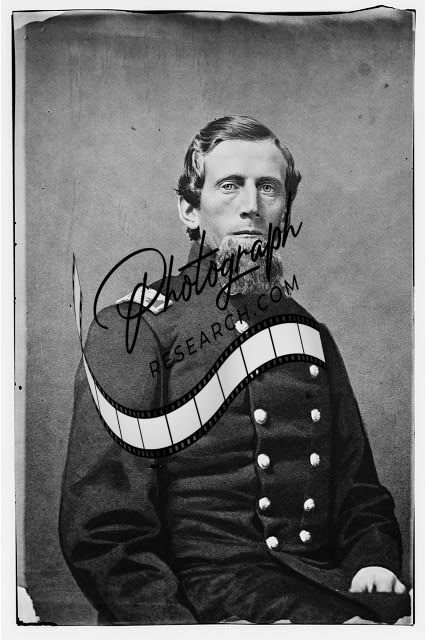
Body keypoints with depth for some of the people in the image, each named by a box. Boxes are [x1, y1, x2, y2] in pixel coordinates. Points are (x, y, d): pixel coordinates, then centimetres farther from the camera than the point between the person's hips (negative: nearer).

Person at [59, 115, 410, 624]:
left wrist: (373, 561, -2)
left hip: (326, 582, 6)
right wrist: (174, 621, -20)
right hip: (202, 594, -6)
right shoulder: (132, 329, 0)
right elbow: (101, 530, -7)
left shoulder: (310, 334, 16)